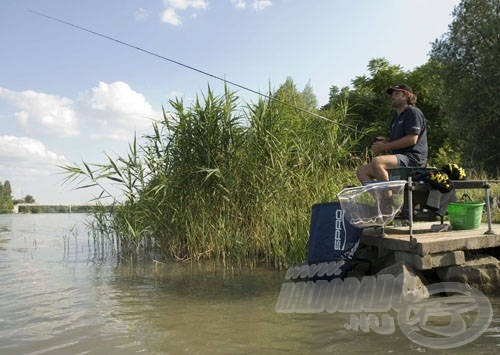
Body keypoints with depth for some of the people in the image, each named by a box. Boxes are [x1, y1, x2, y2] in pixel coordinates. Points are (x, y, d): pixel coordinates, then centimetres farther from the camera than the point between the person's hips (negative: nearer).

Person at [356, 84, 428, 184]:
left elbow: (412, 139, -16)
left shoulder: (413, 112, -3)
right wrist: (385, 141, 7)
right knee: (361, 171, -1)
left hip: (413, 158, -10)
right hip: (400, 158, 10)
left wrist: (385, 146, -13)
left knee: (377, 161, -34)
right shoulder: (396, 117, 27)